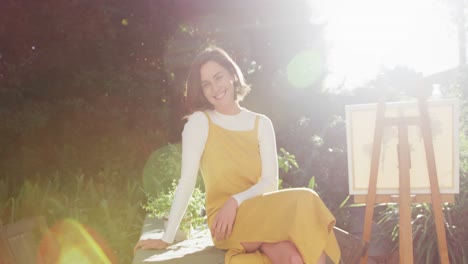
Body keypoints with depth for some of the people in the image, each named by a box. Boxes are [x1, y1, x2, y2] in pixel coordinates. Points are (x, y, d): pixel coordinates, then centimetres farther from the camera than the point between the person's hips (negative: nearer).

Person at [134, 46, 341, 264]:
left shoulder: (261, 124, 9)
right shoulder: (199, 122, 0)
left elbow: (270, 182, 0)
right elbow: (187, 182, -6)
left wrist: (236, 201, -17)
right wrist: (167, 238, -10)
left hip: (260, 214, 3)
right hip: (225, 222, -3)